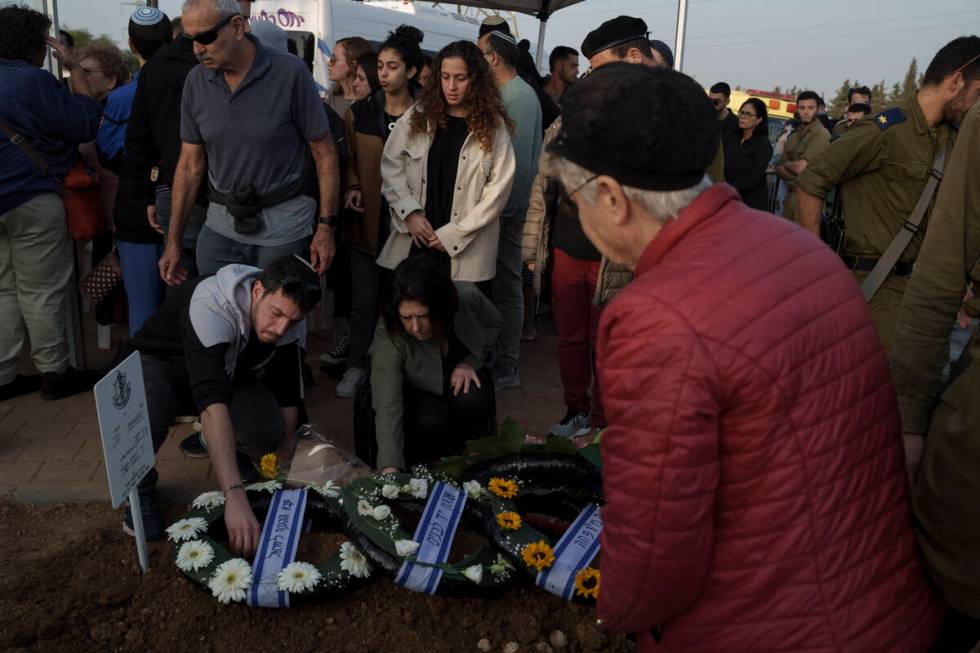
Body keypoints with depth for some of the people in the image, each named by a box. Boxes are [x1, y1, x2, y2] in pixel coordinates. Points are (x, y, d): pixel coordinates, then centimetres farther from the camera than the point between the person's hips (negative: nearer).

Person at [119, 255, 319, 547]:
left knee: (268, 431, -27)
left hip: (225, 374, 4)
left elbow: (287, 394, -8)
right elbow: (211, 403, -50)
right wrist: (235, 496, -57)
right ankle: (141, 488, -8)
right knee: (145, 414, -41)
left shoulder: (288, 316, -19)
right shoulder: (210, 305, -39)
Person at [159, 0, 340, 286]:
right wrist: (173, 241, 5)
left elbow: (324, 153, -8)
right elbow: (190, 164, 6)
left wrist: (326, 226, -12)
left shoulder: (290, 72, -13)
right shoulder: (196, 81, 0)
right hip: (221, 222, 4)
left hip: (283, 225, -4)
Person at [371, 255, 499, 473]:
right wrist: (390, 469, -47)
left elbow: (493, 324, -4)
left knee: (474, 400, -30)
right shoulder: (388, 335, -35)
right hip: (416, 388, -2)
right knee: (430, 419, -33)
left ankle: (455, 446, 2)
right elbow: (387, 408, -37)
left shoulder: (468, 297, -29)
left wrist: (471, 362, -19)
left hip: (459, 375, 3)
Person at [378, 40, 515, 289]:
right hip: (412, 243, 2)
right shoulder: (416, 116, 7)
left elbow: (497, 190, -4)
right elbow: (391, 167, 6)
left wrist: (452, 234, -9)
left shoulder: (493, 126, -1)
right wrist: (410, 212, -9)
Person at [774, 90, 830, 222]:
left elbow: (801, 167, -17)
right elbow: (779, 169, 11)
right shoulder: (794, 134, 15)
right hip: (790, 195, 7)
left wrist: (787, 164, 3)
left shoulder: (820, 135, -9)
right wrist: (795, 171, -9)